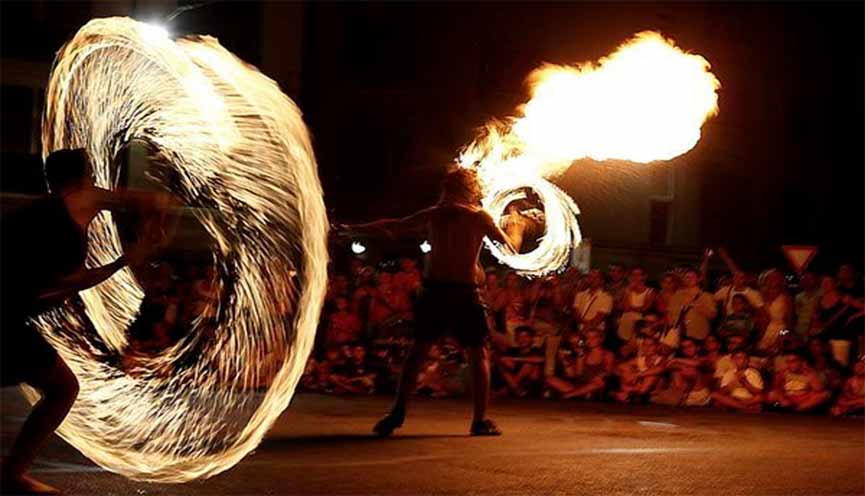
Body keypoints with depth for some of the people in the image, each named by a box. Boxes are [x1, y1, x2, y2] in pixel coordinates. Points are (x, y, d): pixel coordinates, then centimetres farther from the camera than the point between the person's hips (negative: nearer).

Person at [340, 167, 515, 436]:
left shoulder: (432, 215, 9)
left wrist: (354, 229, 29)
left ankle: (397, 413, 6)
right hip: (465, 293, -2)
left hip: (433, 290, 2)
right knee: (479, 356, 8)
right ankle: (480, 420, 4)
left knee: (417, 353, 12)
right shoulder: (479, 216, 2)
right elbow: (505, 243, 15)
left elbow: (391, 227, 17)